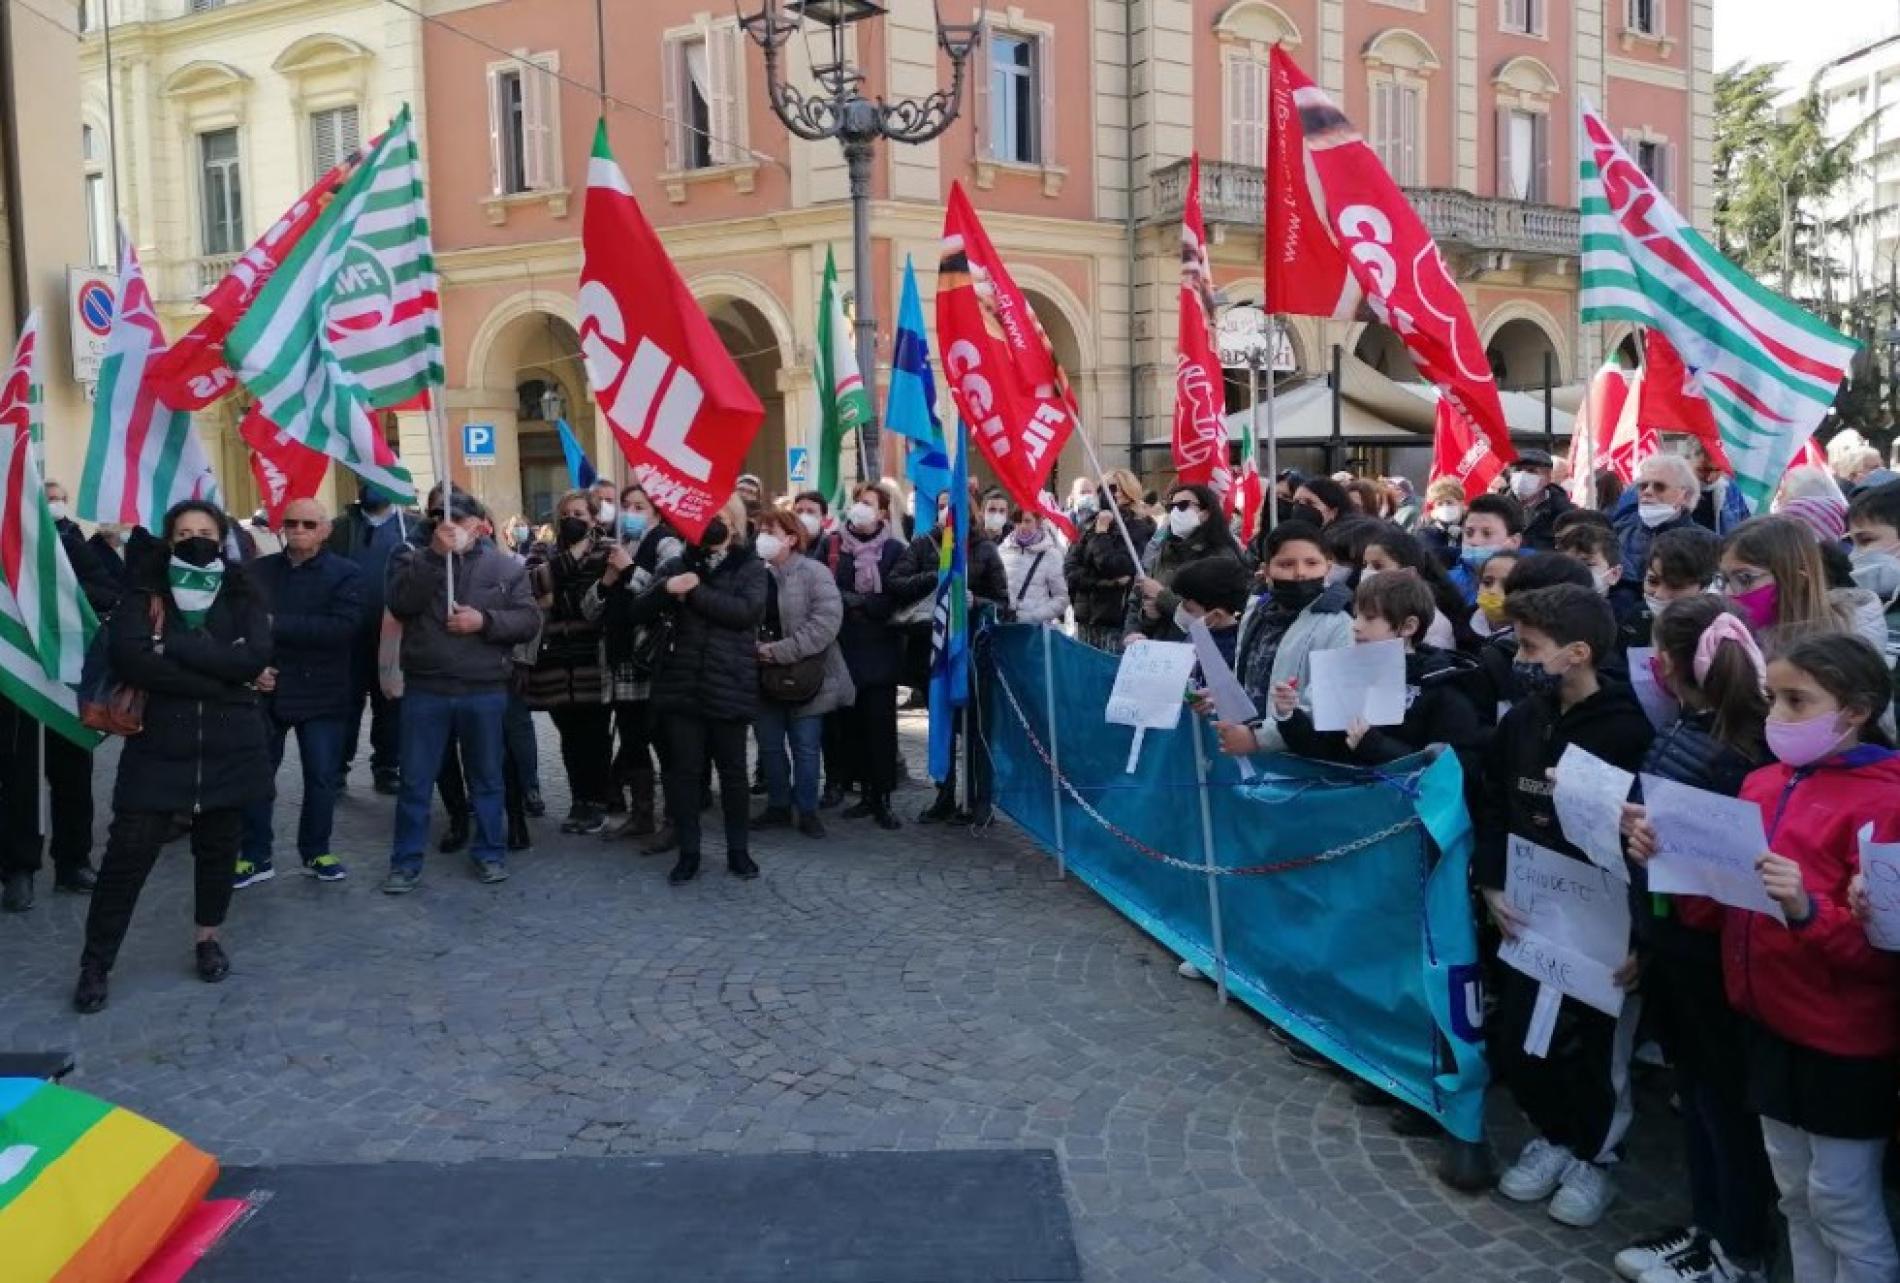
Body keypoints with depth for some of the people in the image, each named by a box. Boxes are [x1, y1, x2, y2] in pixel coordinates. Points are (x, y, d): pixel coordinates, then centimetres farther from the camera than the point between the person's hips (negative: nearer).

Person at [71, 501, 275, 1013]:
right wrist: (221, 677, -18)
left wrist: (173, 648, -17)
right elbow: (129, 658, -16)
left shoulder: (242, 596, 4)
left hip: (228, 745, 1)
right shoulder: (143, 595, 1)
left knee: (218, 844, 13)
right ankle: (95, 963, 9)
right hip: (158, 745, -1)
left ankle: (208, 938, 31)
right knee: (128, 851, -1)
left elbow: (255, 657, -14)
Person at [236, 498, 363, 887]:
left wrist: (276, 625, -21)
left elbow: (342, 627, -20)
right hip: (266, 690, 2)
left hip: (320, 693, -2)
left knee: (321, 778, 8)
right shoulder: (258, 570, 5)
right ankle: (255, 857, 20)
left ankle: (316, 852, 24)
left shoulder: (346, 574, -5)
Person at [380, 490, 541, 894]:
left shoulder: (504, 566, 3)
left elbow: (530, 620, -2)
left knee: (486, 779, 12)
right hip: (425, 689, 0)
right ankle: (406, 862, 14)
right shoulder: (414, 560, 3)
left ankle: (489, 853, 25)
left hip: (485, 691, 0)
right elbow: (400, 604, -15)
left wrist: (485, 620, -17)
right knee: (415, 782, 5)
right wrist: (436, 554, -21)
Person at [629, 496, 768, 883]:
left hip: (729, 686, -2)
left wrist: (695, 592, -16)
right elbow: (640, 612, 4)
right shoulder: (676, 565, 12)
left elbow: (748, 611, -14)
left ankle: (739, 851, 18)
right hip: (681, 683, 2)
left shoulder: (750, 567, 3)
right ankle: (688, 852, 16)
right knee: (683, 770, 5)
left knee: (732, 770, 6)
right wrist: (664, 589, -17)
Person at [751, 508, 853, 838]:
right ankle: (779, 805, 28)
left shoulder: (814, 573, -10)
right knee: (769, 745, 13)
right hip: (763, 676, 5)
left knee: (805, 747, 3)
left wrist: (779, 651, -23)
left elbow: (826, 622, -21)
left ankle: (807, 810, 16)